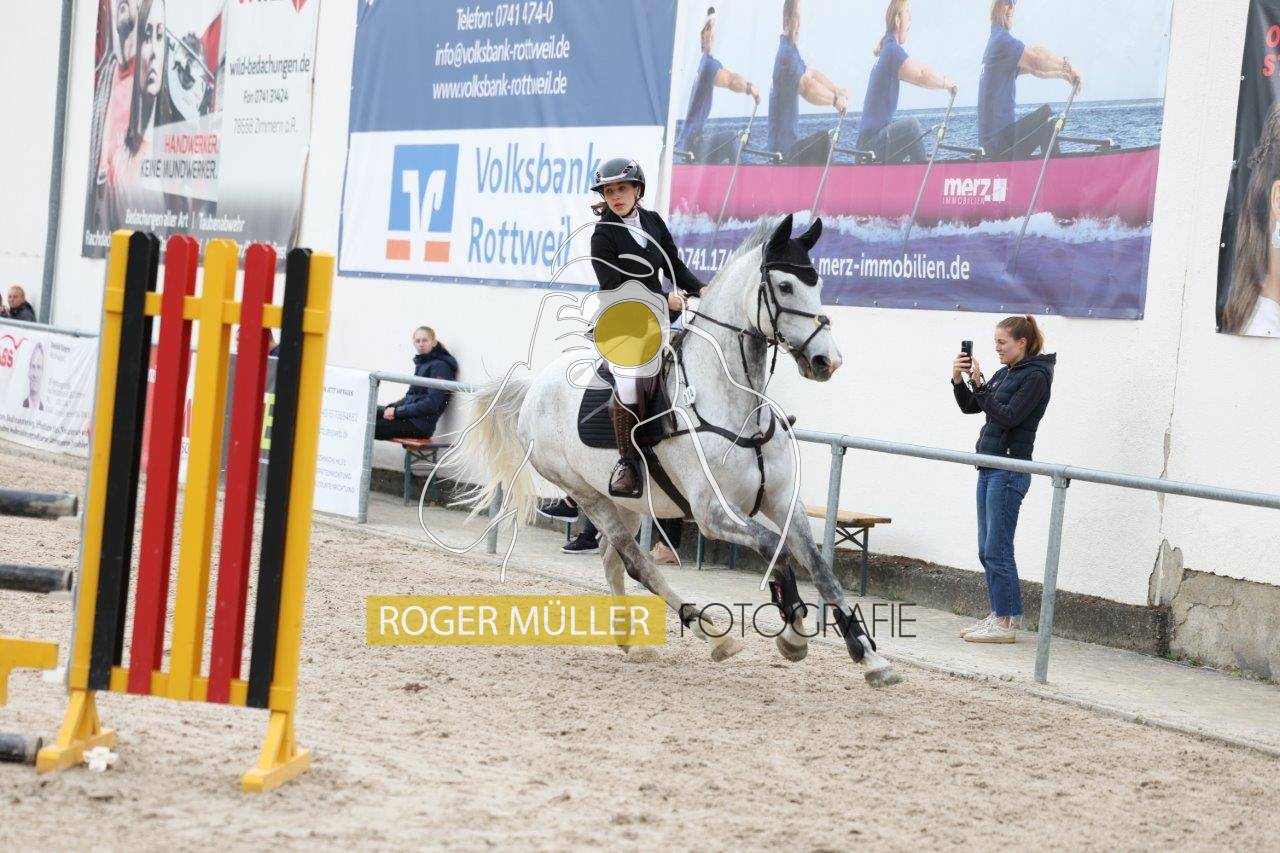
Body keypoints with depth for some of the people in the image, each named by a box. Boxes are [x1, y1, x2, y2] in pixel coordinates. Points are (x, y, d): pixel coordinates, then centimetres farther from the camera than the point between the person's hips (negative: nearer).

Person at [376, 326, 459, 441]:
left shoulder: (440, 366, -9)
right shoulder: (421, 363, 18)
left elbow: (432, 404, -17)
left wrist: (397, 411, -16)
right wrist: (392, 407, 1)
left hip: (419, 426, -9)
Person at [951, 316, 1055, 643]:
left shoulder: (1036, 377, -10)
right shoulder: (1004, 374, 16)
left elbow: (1008, 417, -19)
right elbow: (969, 407, 18)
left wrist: (979, 384, -19)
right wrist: (958, 380, 2)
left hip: (1009, 471, -9)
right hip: (989, 469, 9)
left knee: (997, 549, -8)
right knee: (987, 550, 10)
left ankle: (1005, 623, -4)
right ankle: (997, 616, 16)